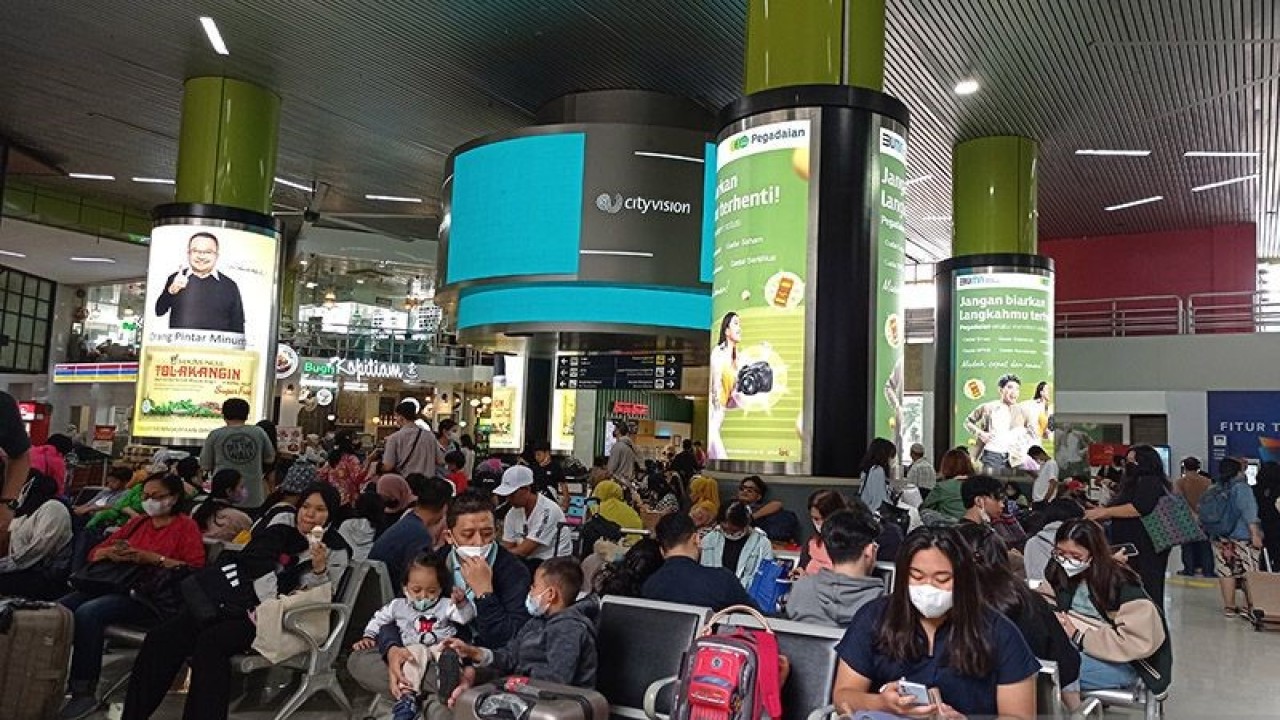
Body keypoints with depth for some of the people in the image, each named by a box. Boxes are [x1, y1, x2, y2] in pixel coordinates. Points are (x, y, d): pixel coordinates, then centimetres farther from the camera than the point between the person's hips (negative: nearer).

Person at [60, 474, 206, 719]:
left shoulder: (186, 526, 5)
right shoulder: (138, 522, 24)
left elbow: (196, 569, -8)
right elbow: (95, 554, 24)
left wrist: (154, 558, -14)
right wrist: (111, 552, 0)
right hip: (115, 585, 6)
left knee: (88, 613, -29)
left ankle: (85, 693, -19)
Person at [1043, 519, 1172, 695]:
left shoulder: (1122, 584, -15)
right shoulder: (1058, 572, 1)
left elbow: (1137, 641, -21)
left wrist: (1079, 637, -21)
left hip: (1121, 662, -5)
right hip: (1076, 650, 5)